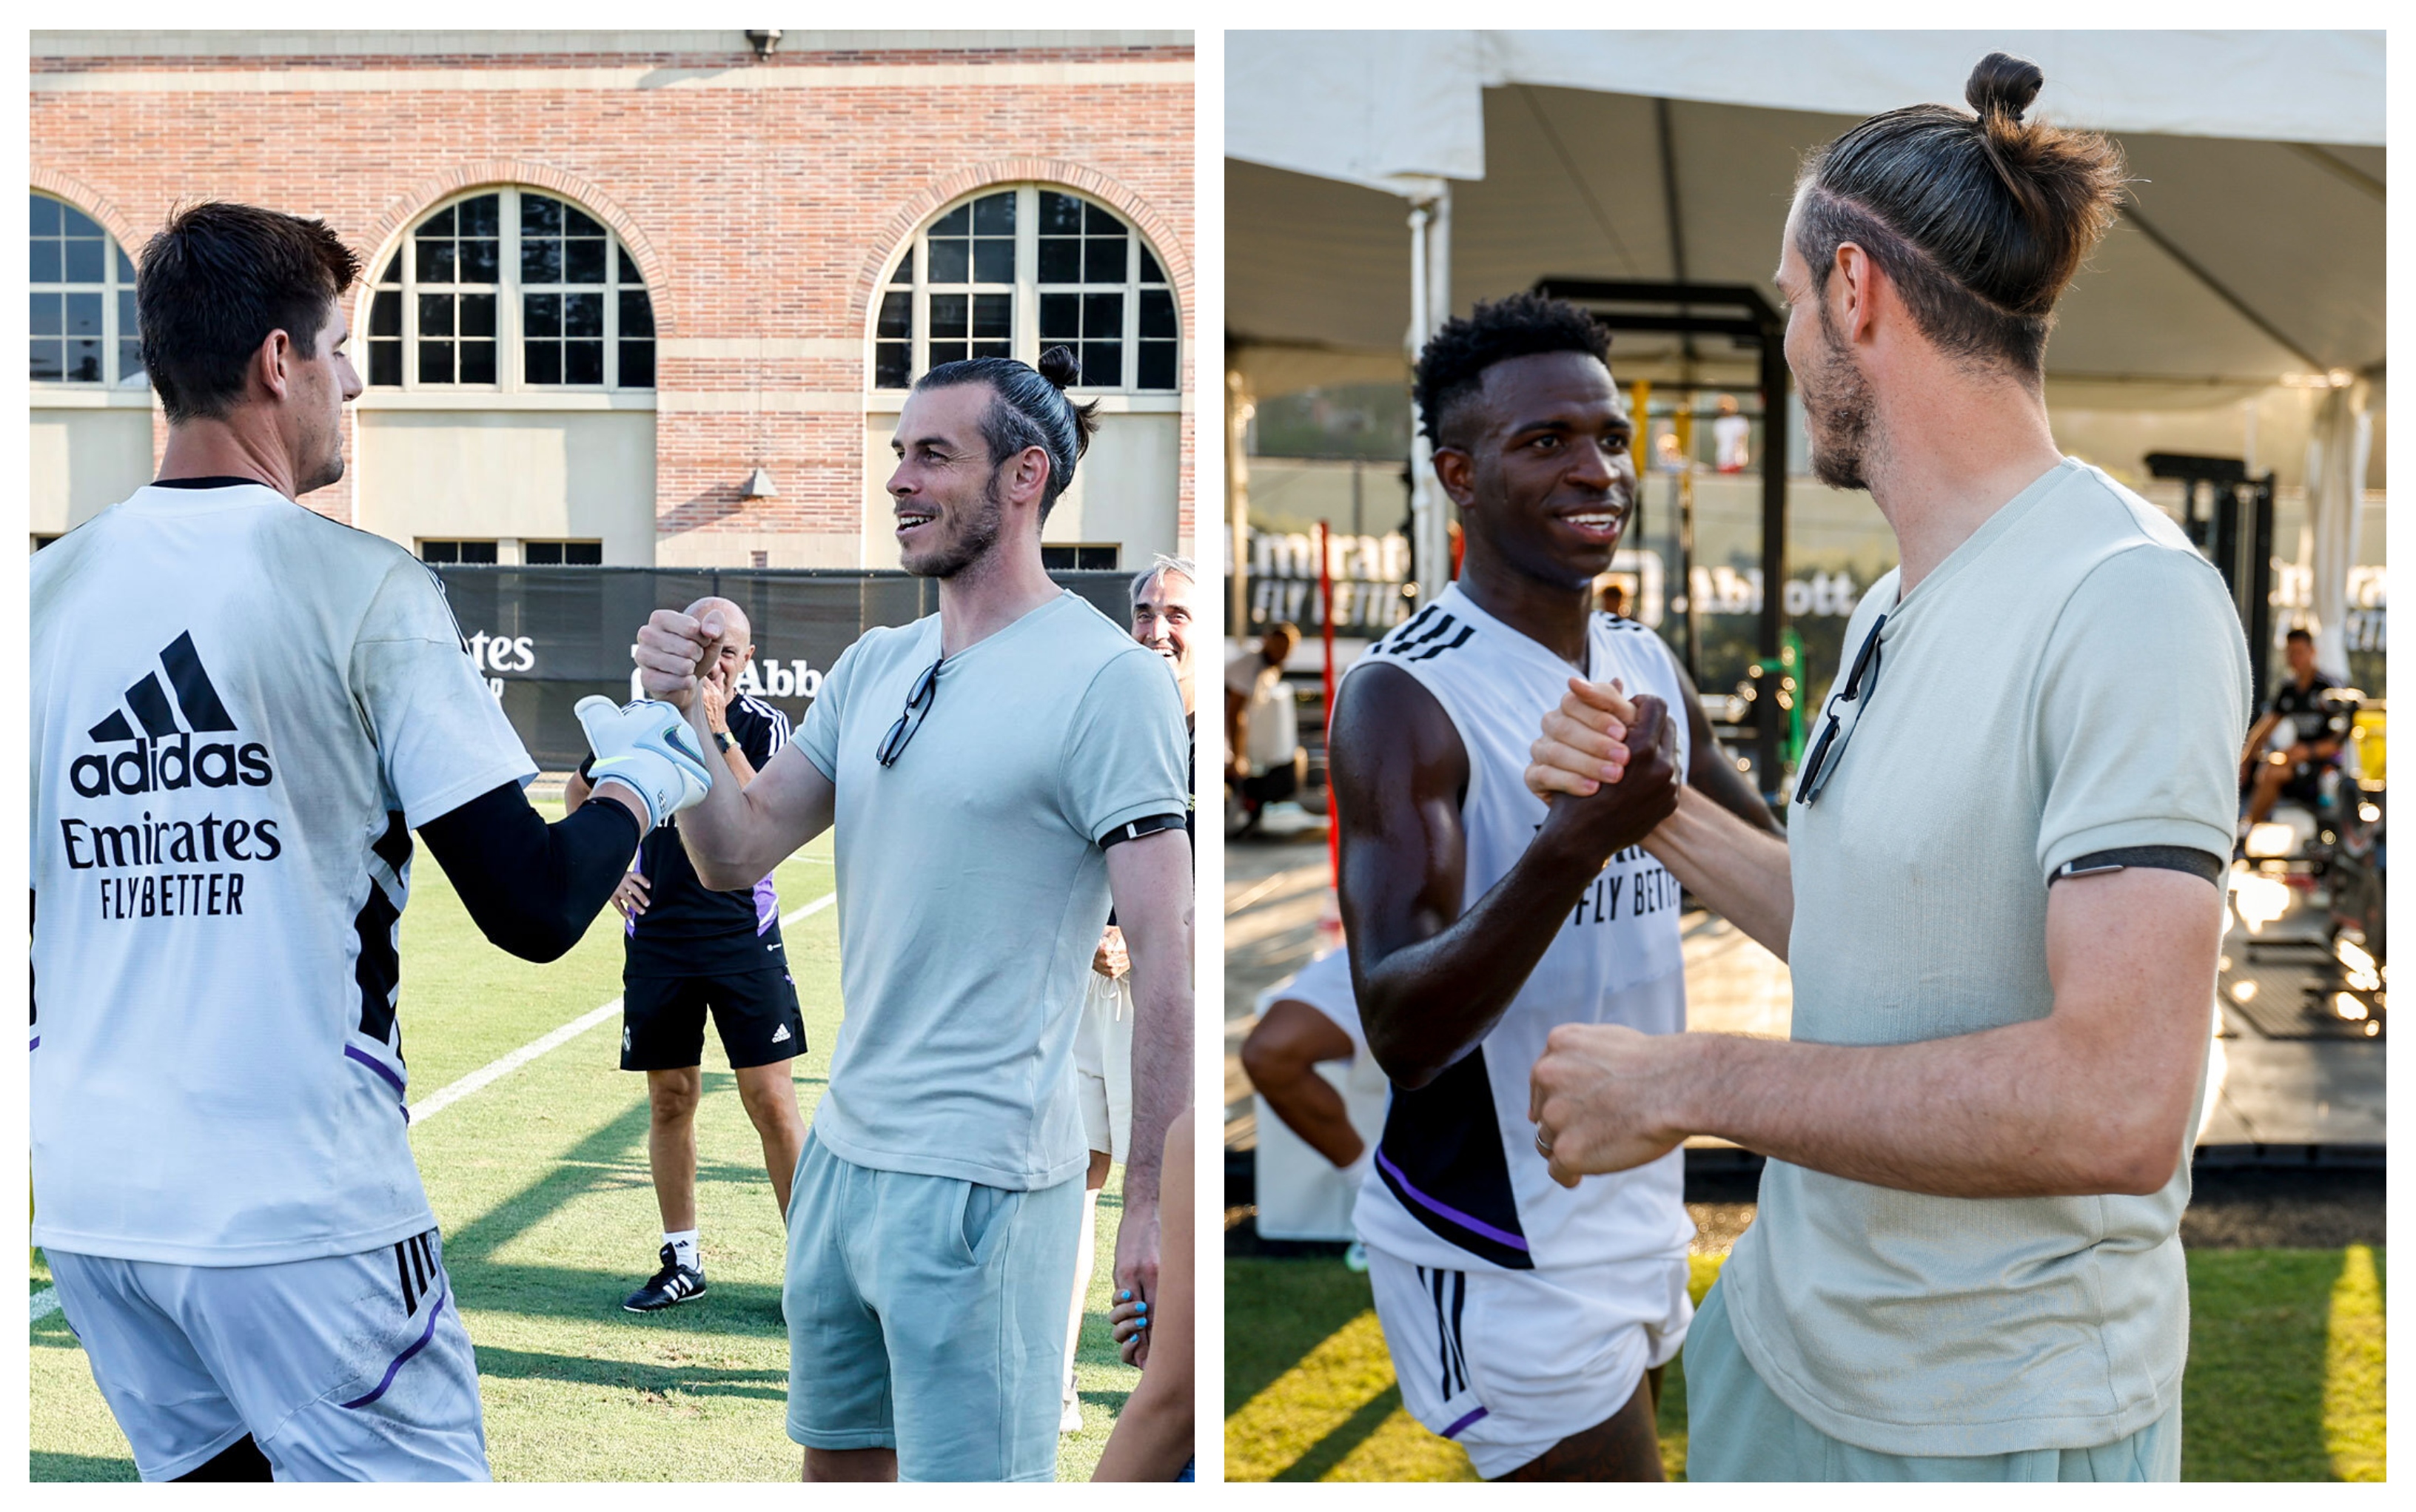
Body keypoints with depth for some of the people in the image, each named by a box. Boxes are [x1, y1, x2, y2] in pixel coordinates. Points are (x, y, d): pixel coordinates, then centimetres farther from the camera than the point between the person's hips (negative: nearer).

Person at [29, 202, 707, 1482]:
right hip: (298, 1200, -6)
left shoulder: (47, 589, 4)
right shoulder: (358, 584, -10)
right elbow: (533, 907, -12)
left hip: (87, 1196, 6)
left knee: (210, 1468, 19)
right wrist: (640, 777, 6)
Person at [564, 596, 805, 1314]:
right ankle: (683, 1261, 20)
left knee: (771, 1099, -6)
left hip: (742, 934, -3)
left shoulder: (764, 725, -4)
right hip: (656, 936, 3)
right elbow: (579, 791, 21)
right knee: (670, 1099, 8)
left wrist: (716, 732, -25)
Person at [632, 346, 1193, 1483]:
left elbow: (1164, 953, -15)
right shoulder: (876, 667, 10)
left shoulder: (1108, 678, -13)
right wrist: (689, 709, -9)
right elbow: (738, 854, 8)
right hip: (843, 1146, 8)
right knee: (836, 1459, 20)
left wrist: (1153, 1199, -16)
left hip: (982, 1175, -8)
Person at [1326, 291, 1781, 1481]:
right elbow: (1399, 1031, -29)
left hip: (1636, 1205, 8)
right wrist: (1571, 846, -42)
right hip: (1496, 1251, -8)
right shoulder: (1405, 695, -20)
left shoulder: (1648, 667, 5)